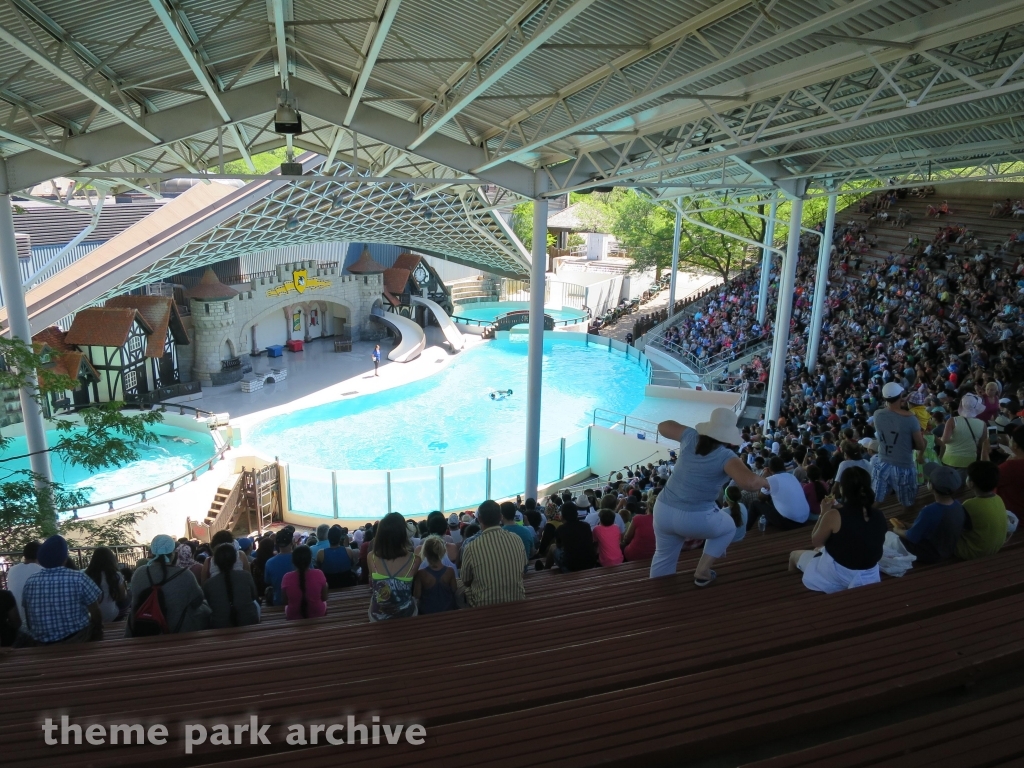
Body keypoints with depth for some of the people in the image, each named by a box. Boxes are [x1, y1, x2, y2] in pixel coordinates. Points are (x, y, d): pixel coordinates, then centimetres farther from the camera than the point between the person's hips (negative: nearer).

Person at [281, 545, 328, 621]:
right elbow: (324, 598, -8)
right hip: (318, 615, 0)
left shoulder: (287, 578, -21)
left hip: (293, 617, 0)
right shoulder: (319, 574, -21)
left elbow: (284, 602, -7)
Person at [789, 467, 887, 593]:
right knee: (819, 550, 32)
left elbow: (815, 541, -9)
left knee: (794, 555, 22)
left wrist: (824, 513, -2)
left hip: (836, 577, -6)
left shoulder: (834, 515, -25)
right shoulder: (878, 515, -10)